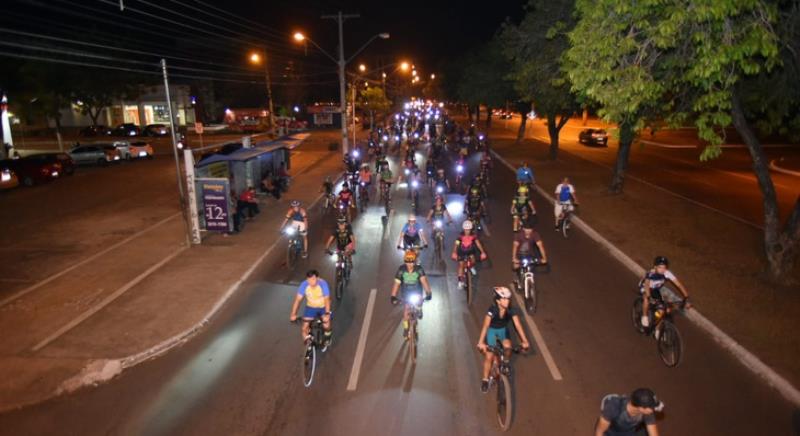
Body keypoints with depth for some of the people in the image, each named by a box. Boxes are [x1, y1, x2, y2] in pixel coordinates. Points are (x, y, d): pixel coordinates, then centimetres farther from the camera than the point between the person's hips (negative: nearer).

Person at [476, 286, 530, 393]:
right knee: (489, 356, -9)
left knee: (507, 347, -25)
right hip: (492, 330, -2)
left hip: (503, 330, 2)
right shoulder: (492, 310, -32)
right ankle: (485, 380, 11)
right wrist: (481, 342, -50)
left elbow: (518, 325, -27)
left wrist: (524, 341, -36)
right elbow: (485, 326, -40)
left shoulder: (511, 310, -23)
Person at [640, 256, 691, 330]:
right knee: (646, 298, -32)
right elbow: (647, 285, -54)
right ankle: (645, 317, -10)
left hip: (656, 289, 4)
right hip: (644, 287, -4)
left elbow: (679, 284, -29)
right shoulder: (650, 274, -41)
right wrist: (648, 297, -68)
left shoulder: (667, 273, -29)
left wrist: (686, 298, -36)